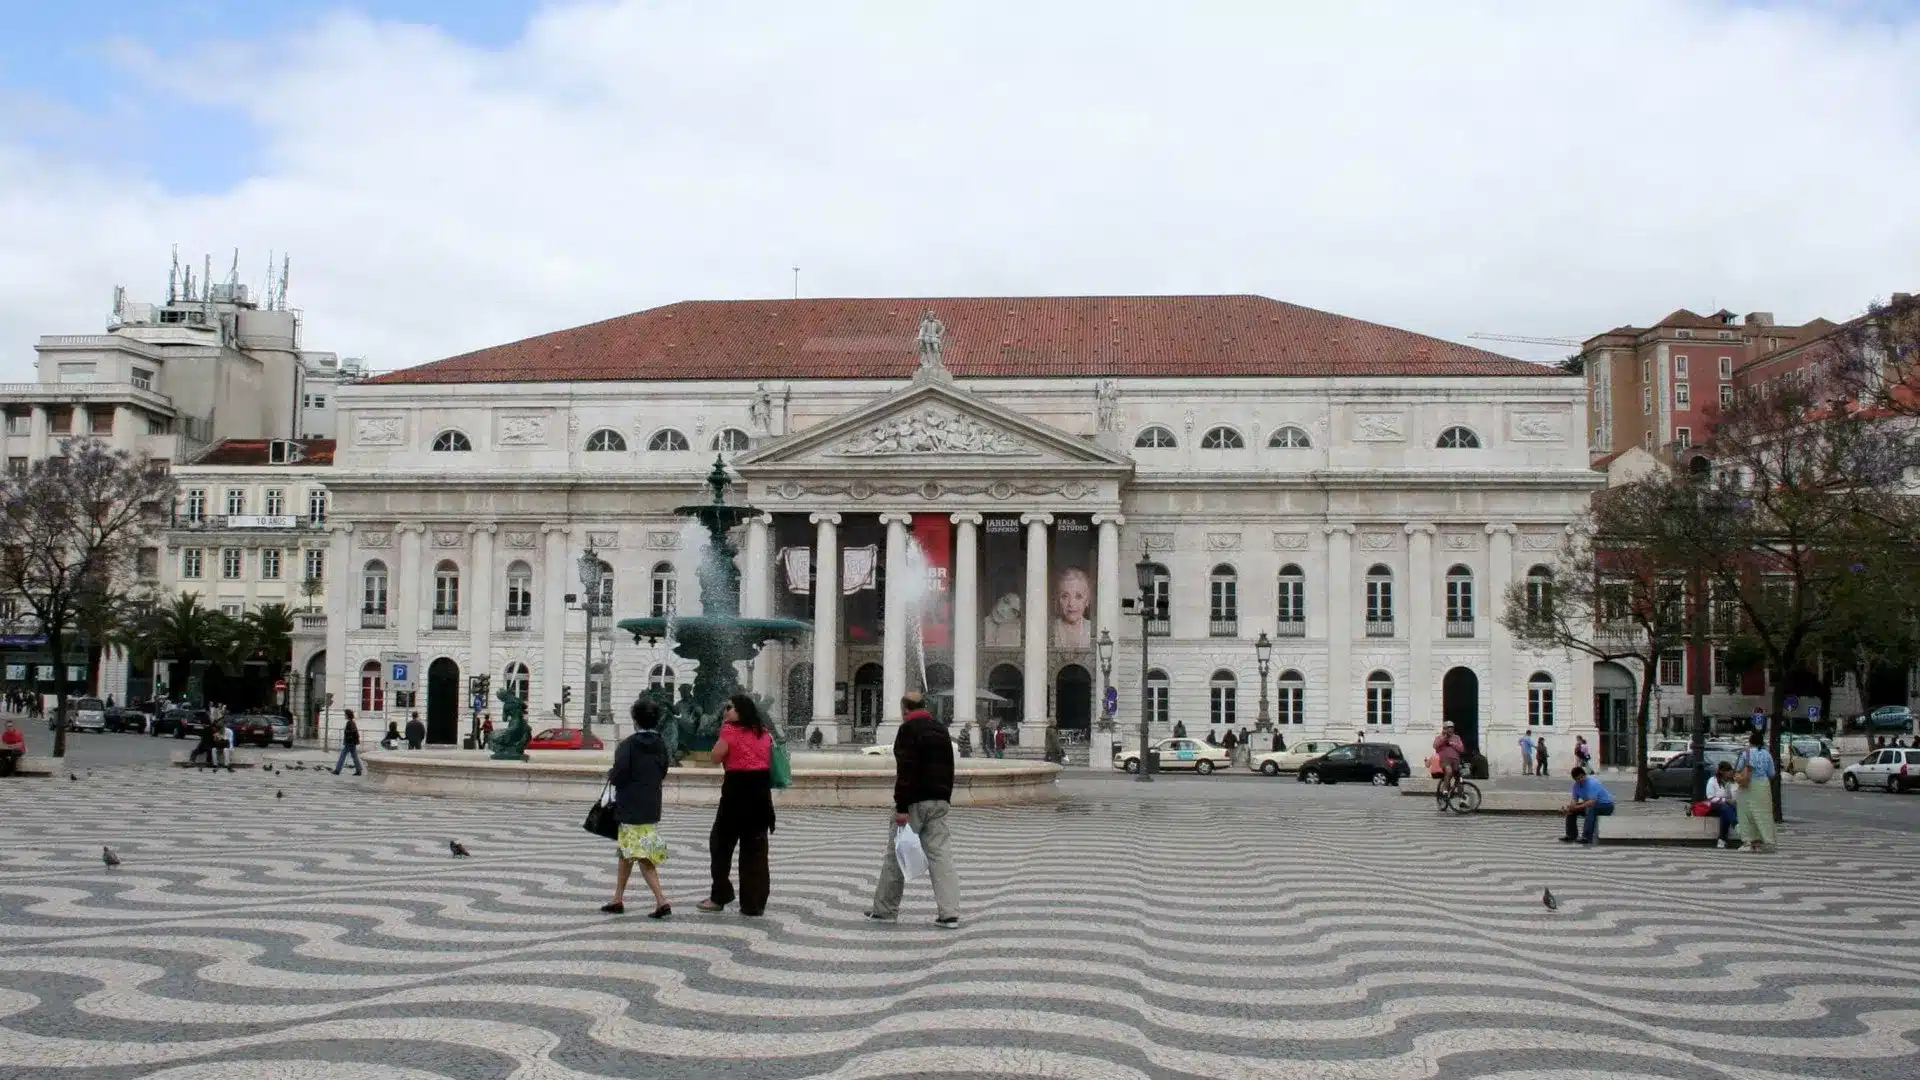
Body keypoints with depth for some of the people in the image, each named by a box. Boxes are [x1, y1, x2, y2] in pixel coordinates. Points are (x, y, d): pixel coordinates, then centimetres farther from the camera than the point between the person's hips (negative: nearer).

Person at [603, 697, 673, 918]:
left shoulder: (628, 745, -14)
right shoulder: (661, 745, 5)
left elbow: (618, 776, -17)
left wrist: (611, 775, 3)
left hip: (631, 809, -7)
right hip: (652, 807, 7)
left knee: (643, 858, -4)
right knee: (625, 853, 16)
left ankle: (662, 901, -10)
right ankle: (618, 900, 17)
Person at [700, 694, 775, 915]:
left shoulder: (731, 730, -8)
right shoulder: (764, 732, 12)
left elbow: (716, 758, -7)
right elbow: (770, 763, 15)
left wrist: (723, 730, -1)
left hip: (738, 788, -6)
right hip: (760, 790, 6)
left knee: (721, 841, 10)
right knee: (756, 848, 7)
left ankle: (720, 896, 11)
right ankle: (754, 902, 7)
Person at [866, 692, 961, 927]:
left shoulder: (908, 730, -9)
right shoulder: (941, 731, 16)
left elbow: (905, 771, -17)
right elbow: (949, 769, 19)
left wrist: (901, 808, -19)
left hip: (915, 802, -7)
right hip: (939, 801, 7)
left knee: (896, 854, 5)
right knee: (939, 854, 3)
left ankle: (885, 909, 15)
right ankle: (949, 913, -6)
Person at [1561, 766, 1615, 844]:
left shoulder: (1592, 783, -28)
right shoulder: (1576, 785, -4)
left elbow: (1592, 802, -36)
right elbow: (1575, 800, -3)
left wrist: (1577, 807, -35)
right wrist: (1571, 806, -24)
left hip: (1606, 805, -8)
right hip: (1592, 803, 8)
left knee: (1590, 809, -37)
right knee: (1571, 810, -1)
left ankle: (1587, 837, -38)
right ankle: (1571, 835, 4)